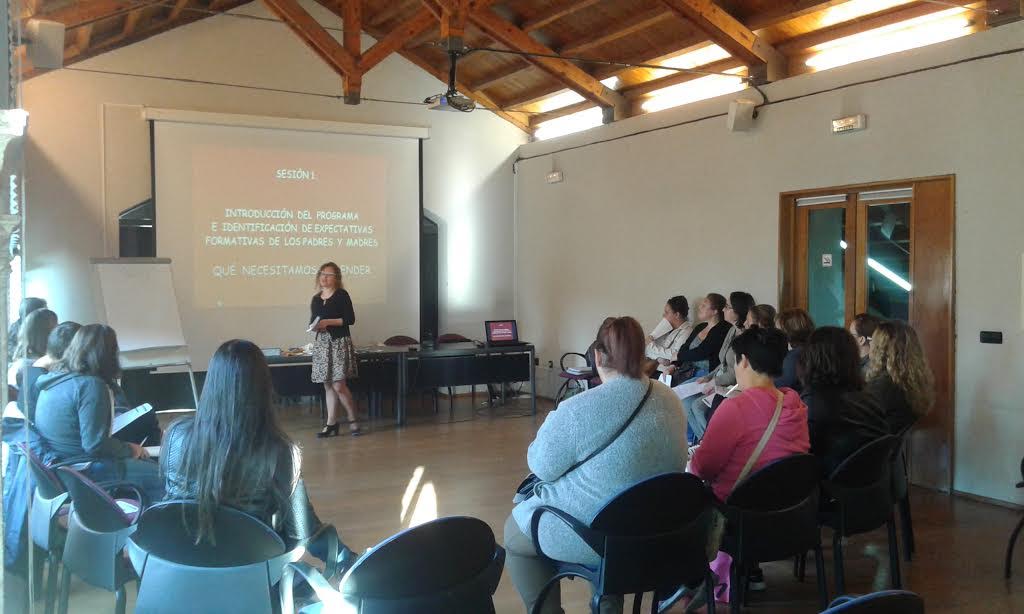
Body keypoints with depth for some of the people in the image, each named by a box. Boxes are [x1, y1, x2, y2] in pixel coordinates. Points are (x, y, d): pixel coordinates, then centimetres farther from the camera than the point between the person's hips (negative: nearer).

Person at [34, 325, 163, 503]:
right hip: (85, 473, -10)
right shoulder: (91, 385, -19)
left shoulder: (54, 378, 9)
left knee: (150, 464, 17)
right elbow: (95, 444, -22)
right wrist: (129, 449, -7)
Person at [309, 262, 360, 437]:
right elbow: (313, 321, 19)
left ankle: (352, 420, 7)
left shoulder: (342, 295, -2)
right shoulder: (315, 299, 14)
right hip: (321, 344, 5)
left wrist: (329, 322, -15)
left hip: (339, 343, -5)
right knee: (328, 386, 5)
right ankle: (331, 424, 10)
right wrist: (314, 326, -4)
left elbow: (350, 319, -8)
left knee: (339, 385, -10)